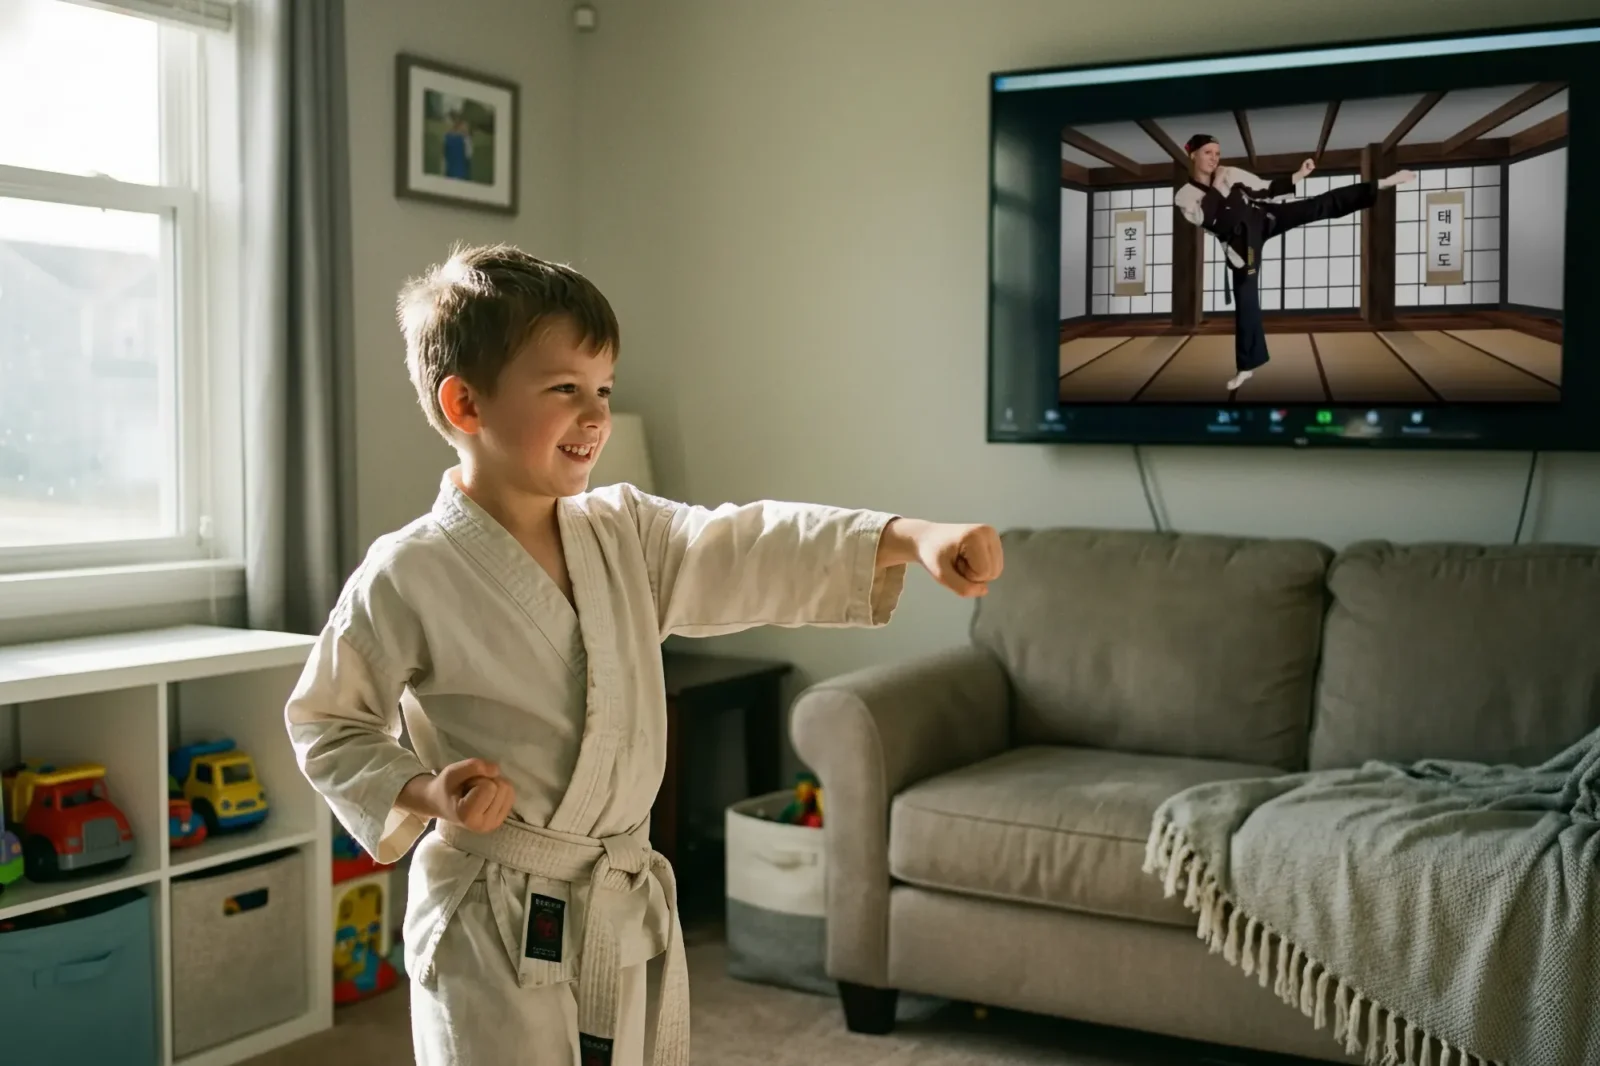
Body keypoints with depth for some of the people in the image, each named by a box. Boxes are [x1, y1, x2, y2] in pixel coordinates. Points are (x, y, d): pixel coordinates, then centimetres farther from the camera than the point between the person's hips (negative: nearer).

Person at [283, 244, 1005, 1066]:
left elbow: (753, 552, -7)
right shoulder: (406, 576, -13)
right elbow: (327, 725, -3)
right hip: (497, 926, -5)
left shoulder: (627, 534, 2)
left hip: (629, 912, 5)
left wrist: (910, 538, -20)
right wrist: (425, 795, -18)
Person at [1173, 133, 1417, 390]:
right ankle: (1246, 366, 14)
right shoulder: (1184, 197, -5)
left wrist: (1298, 176, 2)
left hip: (1262, 218, 2)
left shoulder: (1230, 174, 4)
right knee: (1245, 302, 2)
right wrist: (1217, 186, -14)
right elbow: (1206, 219, -18)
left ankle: (1383, 183, -9)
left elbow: (1265, 190, 10)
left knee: (1322, 205, -9)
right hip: (1241, 242, -2)